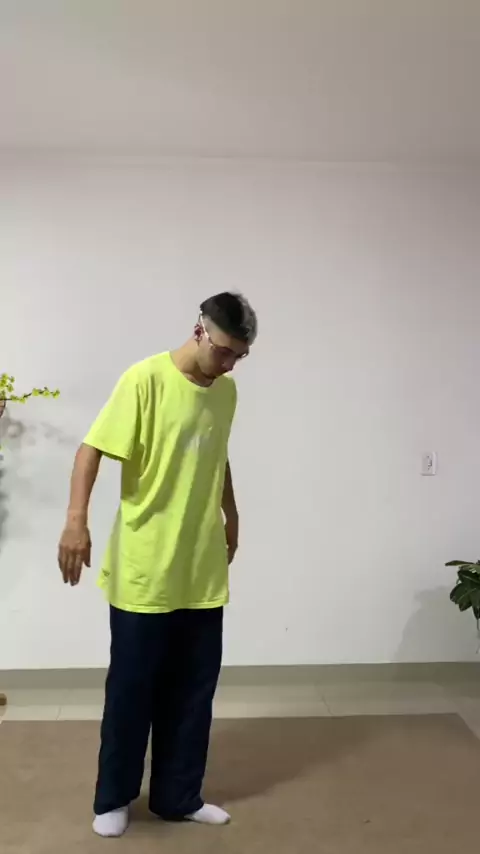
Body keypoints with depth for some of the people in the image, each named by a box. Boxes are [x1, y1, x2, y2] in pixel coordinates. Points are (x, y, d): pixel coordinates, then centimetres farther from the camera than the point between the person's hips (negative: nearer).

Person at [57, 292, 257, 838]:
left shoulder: (226, 392, 7)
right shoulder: (145, 379, -13)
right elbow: (91, 450, -16)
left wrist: (230, 515, 28)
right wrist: (77, 519, -28)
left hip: (203, 570, 6)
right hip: (144, 569, -5)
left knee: (194, 688, 14)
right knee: (131, 687, 8)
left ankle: (178, 797, 32)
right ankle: (114, 797, 30)